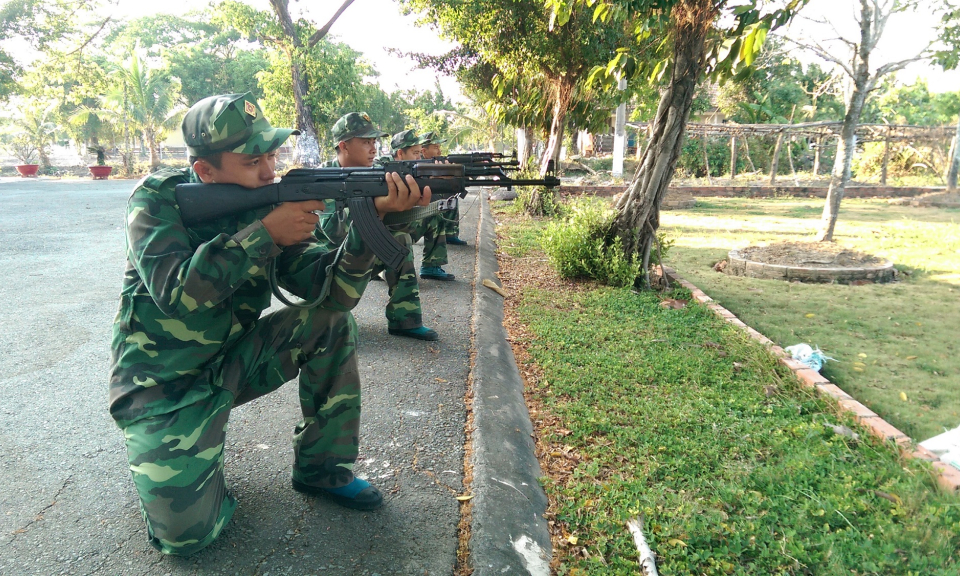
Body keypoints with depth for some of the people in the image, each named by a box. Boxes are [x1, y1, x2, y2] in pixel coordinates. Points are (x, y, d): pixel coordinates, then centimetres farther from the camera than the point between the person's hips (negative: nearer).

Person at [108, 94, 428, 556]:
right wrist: (265, 233, -33)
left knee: (333, 322, -16)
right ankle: (153, 447, 18)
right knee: (185, 533, -16)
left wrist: (374, 216, -33)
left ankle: (321, 467, -1)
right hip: (164, 384, -4)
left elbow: (333, 292, -18)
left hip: (233, 359, 4)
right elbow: (178, 295, -32)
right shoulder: (157, 199, -15)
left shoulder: (269, 204, -7)